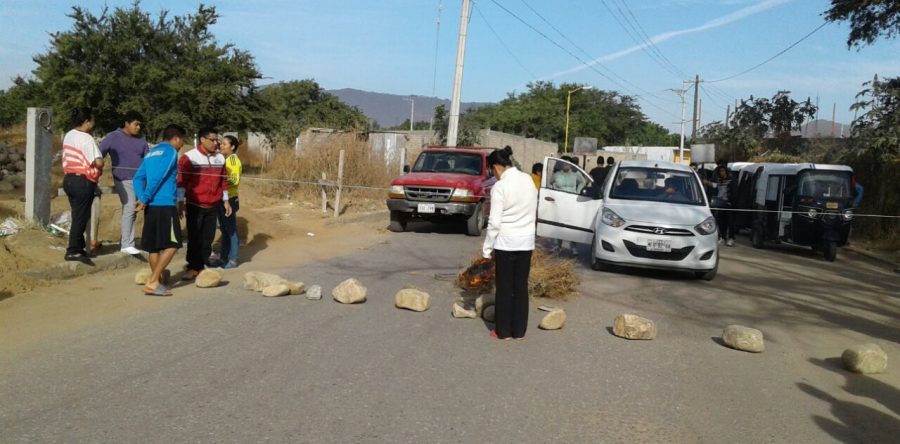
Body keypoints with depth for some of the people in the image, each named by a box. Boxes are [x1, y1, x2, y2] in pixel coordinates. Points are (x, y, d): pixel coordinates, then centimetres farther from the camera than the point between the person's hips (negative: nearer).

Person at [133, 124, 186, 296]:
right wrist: (145, 199, -9)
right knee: (171, 244, -3)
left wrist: (141, 198, 0)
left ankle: (157, 281, 18)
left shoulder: (150, 153, 19)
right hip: (165, 205, -8)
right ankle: (152, 283, -7)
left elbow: (138, 178, 11)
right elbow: (157, 178, -14)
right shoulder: (171, 152, -5)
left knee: (154, 246, 12)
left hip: (151, 205, 8)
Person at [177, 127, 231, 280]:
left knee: (208, 238, 7)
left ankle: (201, 266, 16)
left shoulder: (220, 158, 8)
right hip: (195, 205, -5)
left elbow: (223, 180, 15)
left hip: (213, 206, 5)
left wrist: (225, 200, 15)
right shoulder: (189, 157, -8)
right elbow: (181, 181, -9)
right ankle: (193, 267, 6)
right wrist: (181, 202, -13)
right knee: (194, 238, -1)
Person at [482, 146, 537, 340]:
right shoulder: (529, 180, 3)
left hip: (506, 242, -5)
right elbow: (534, 213, 10)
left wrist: (487, 247, -5)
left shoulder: (499, 187, -15)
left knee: (504, 286, 5)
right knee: (521, 285, 10)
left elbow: (494, 222, -15)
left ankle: (503, 330, 13)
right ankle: (519, 330, 16)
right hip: (526, 241, 5)